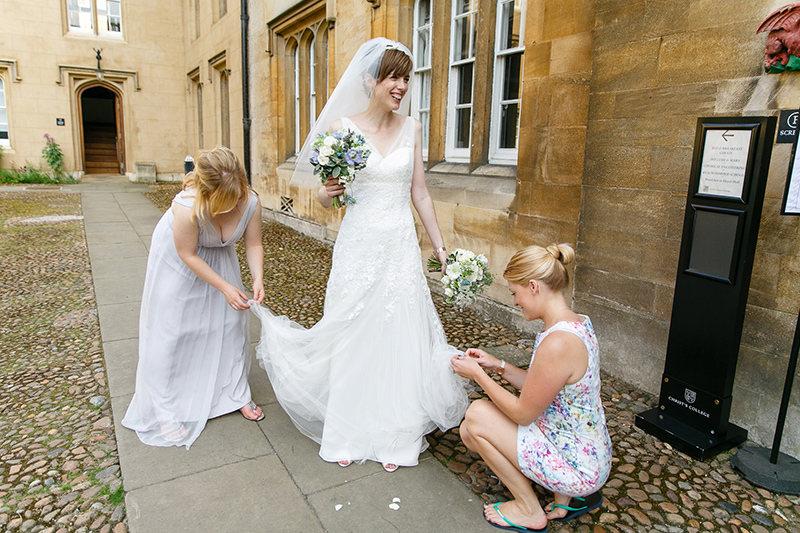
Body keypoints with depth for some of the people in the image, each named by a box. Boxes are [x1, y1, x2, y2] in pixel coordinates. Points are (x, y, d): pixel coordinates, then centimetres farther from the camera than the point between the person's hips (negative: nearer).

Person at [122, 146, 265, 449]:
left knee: (231, 322, 6)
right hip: (177, 259, -4)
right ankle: (167, 413, 14)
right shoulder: (187, 208, -40)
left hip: (218, 256, 4)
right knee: (171, 329, -1)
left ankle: (235, 394, 25)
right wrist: (224, 287, -28)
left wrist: (258, 279, -32)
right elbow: (188, 255, -27)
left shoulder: (251, 202, -29)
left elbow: (253, 244, -16)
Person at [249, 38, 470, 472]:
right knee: (352, 338, 8)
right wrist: (328, 190, -21)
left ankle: (395, 435, 25)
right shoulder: (341, 127, -3)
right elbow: (323, 197, 3)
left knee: (399, 338, 6)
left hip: (401, 248, 2)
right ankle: (349, 432, 28)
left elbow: (420, 193, 9)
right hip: (357, 246, -1)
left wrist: (440, 247, 9)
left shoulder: (410, 127, 4)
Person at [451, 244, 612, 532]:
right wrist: (498, 365, 5)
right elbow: (539, 390, 9)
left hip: (576, 468, -9)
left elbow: (523, 413, -19)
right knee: (470, 432, 11)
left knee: (477, 414, -7)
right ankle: (570, 496, 17)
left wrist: (478, 375, -10)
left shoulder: (557, 343, -32)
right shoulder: (578, 322, -1)